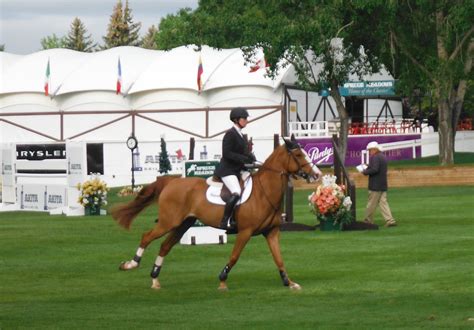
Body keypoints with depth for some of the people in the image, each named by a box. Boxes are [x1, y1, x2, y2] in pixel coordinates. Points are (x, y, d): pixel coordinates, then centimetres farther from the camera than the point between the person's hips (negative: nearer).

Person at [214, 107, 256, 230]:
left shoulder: (240, 135, 15)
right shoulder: (230, 134, -12)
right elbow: (227, 154, -19)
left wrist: (250, 156, -1)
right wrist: (244, 159, -21)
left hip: (237, 170, 10)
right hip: (227, 170, -10)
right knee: (236, 193, -28)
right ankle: (225, 221, -22)